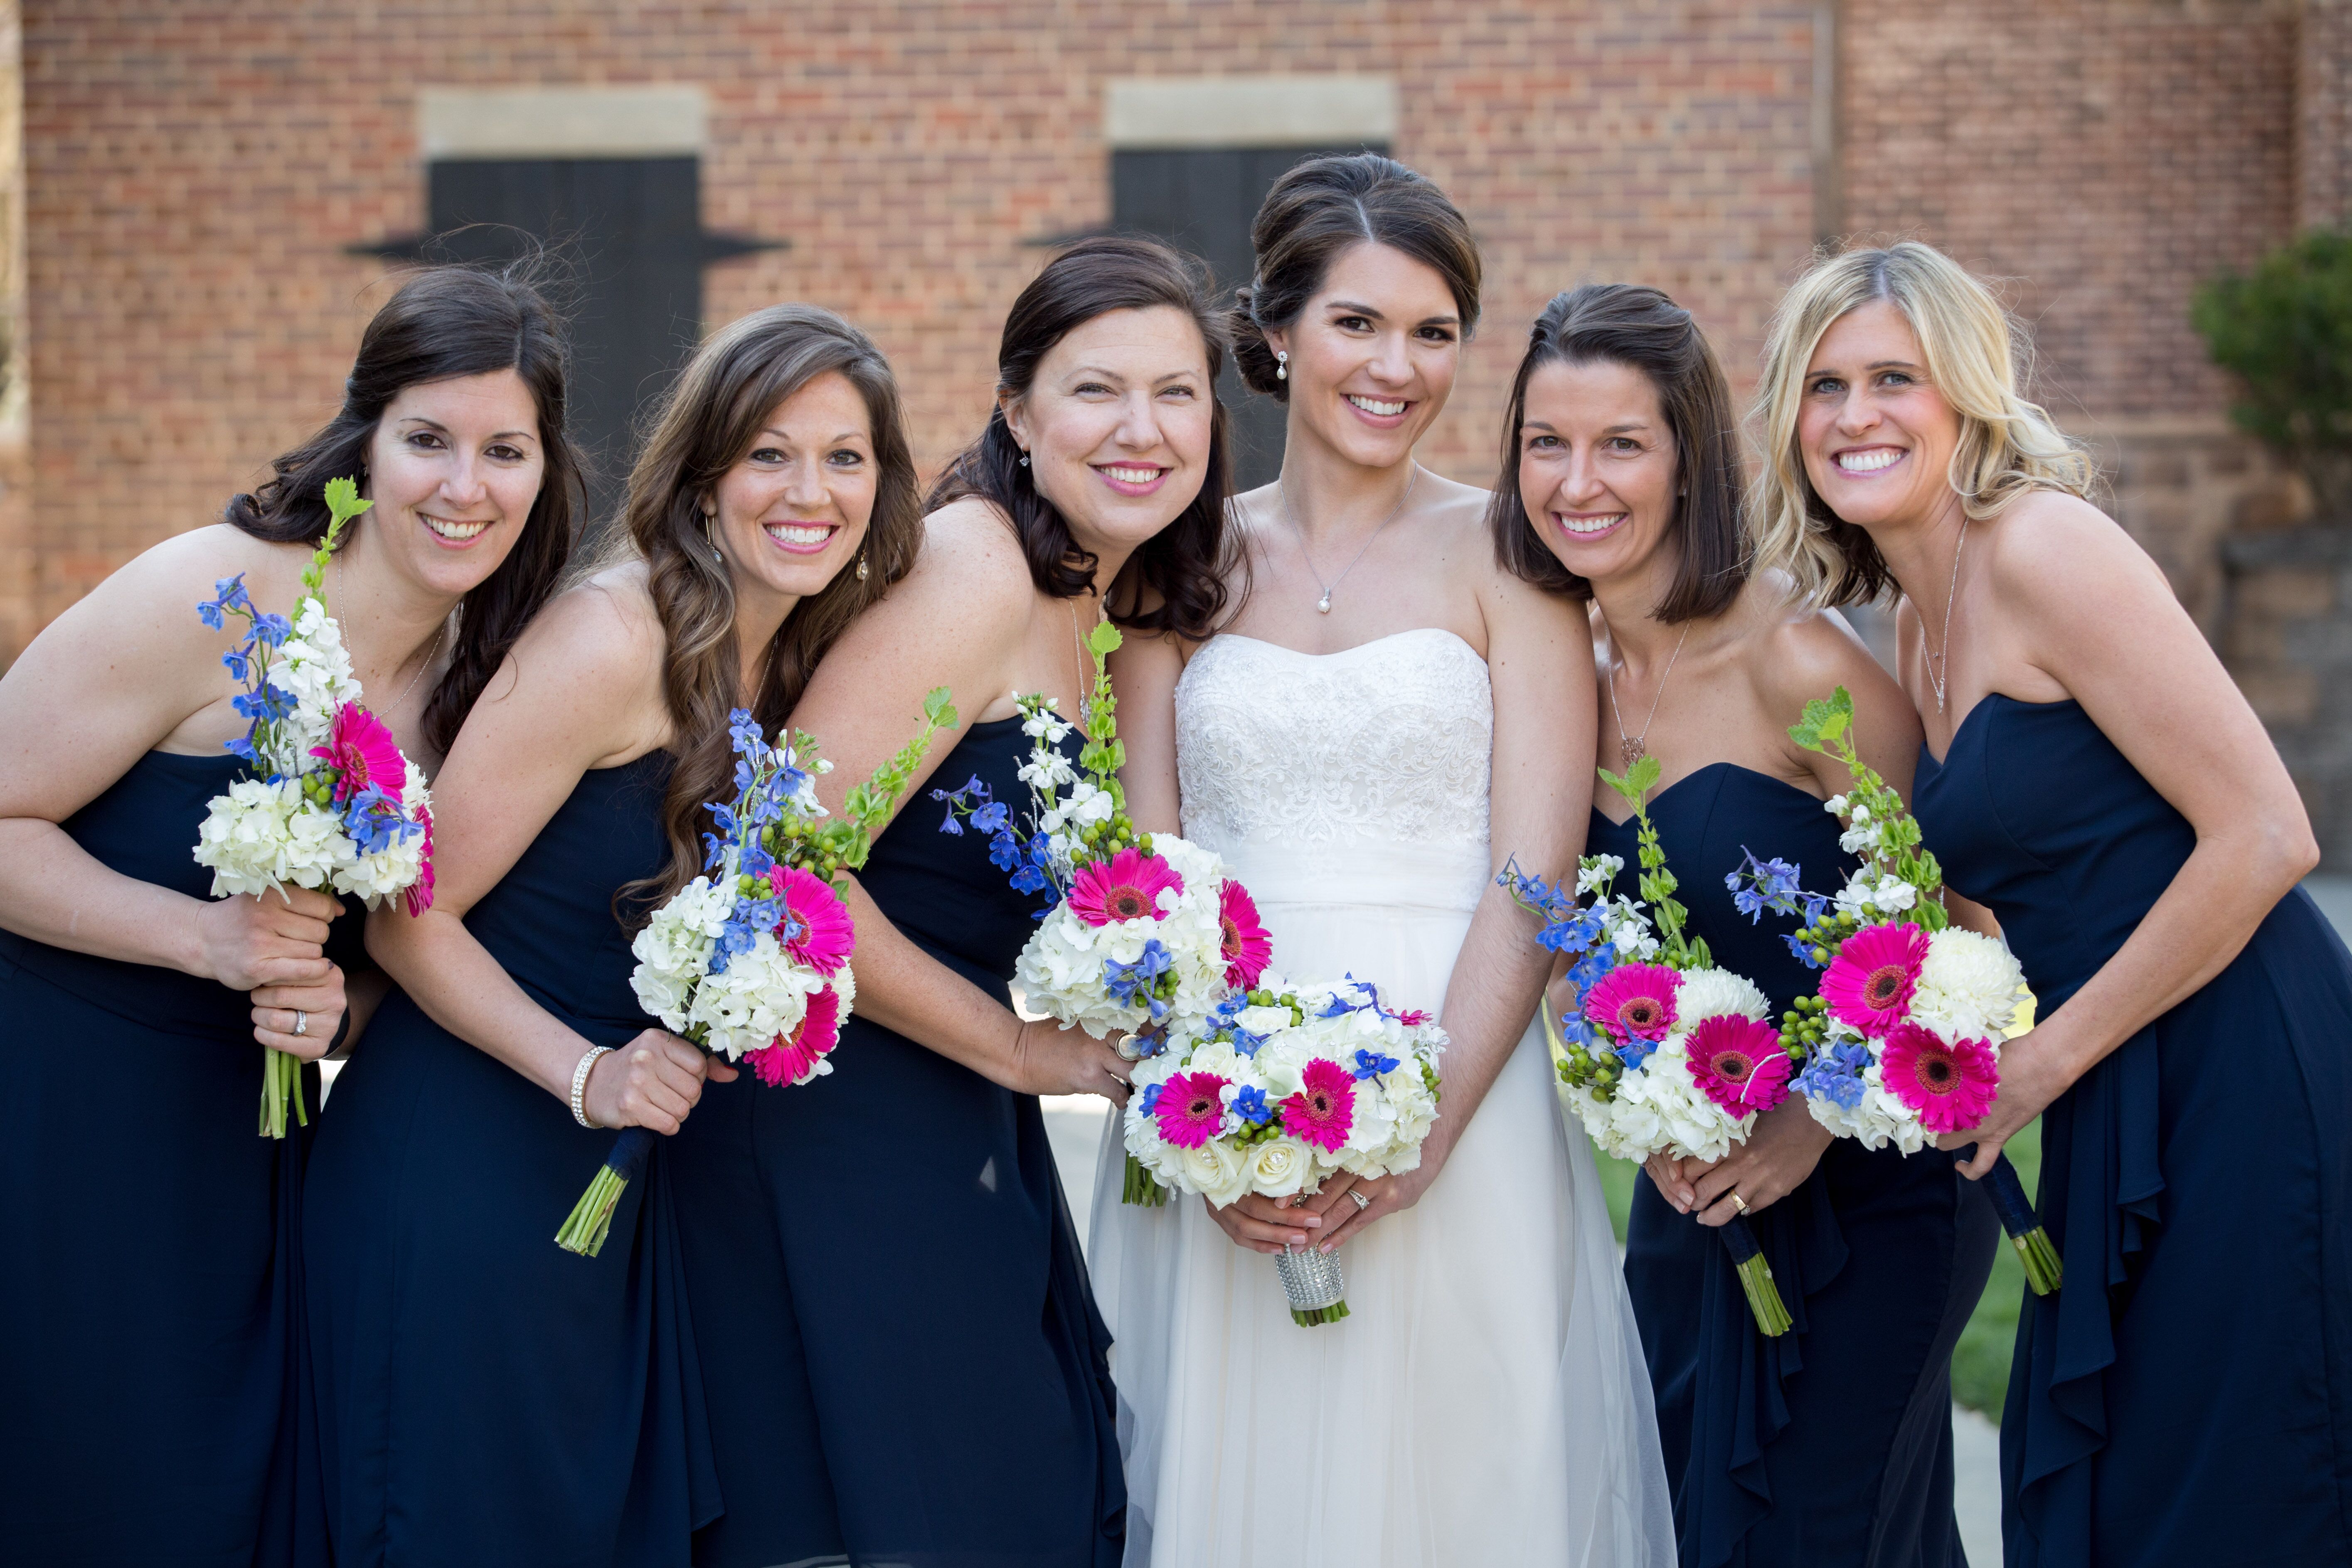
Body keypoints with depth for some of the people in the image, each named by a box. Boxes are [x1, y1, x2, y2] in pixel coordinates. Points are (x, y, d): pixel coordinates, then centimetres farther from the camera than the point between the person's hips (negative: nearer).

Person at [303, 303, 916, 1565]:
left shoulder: (799, 655, 6)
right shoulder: (614, 638, -18)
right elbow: (411, 914, -17)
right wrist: (586, 1073, -25)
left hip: (617, 1174, 8)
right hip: (463, 1164, -8)